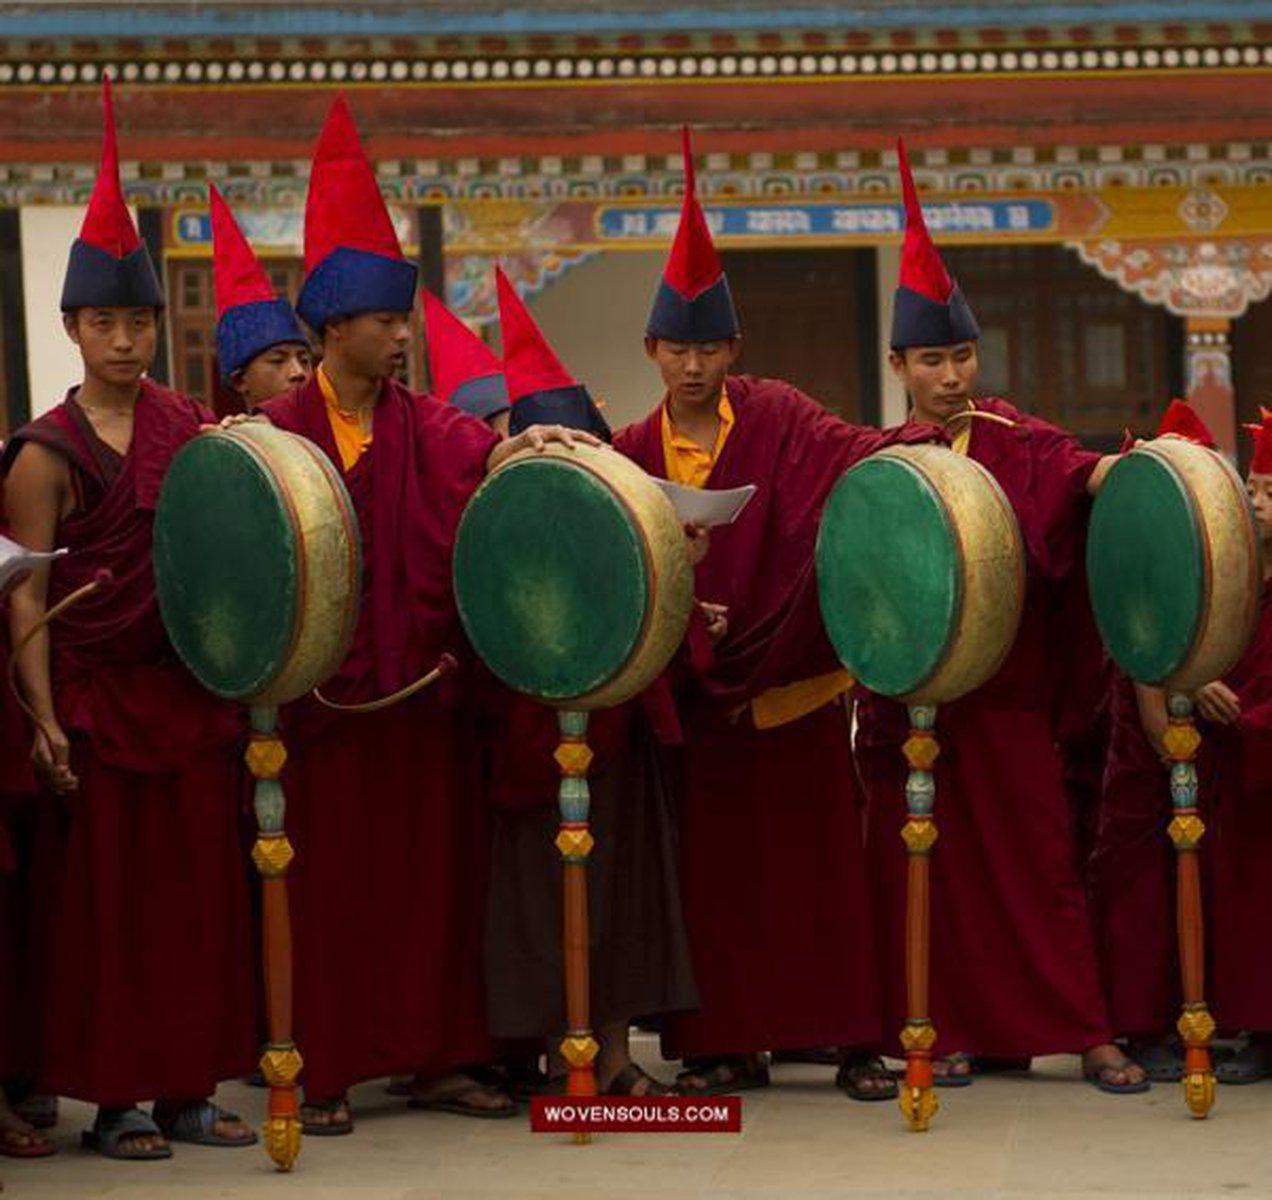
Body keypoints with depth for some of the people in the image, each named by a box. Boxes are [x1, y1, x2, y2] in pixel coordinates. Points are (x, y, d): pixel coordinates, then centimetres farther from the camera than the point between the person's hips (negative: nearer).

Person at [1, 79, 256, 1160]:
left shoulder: (188, 428, 8)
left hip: (190, 690, 4)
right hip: (96, 699, -4)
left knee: (201, 893, 6)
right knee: (105, 897, 0)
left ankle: (189, 1090, 15)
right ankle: (112, 1100, 8)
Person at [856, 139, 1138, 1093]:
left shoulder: (1010, 442, 2)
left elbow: (1066, 467, -18)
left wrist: (1108, 470, -39)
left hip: (1006, 691, -2)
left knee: (1038, 857, -1)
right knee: (923, 868, 2)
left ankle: (1089, 1035, 2)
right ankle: (950, 1033, 11)